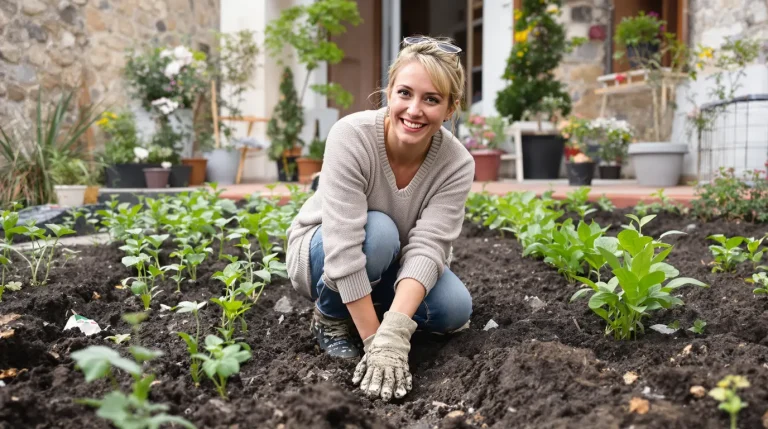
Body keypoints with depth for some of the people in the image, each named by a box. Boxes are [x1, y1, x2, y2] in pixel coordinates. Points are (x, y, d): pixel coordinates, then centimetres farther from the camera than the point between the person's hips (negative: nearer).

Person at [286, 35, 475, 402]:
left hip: (390, 271, 3)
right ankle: (331, 315, -6)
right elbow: (344, 247, -36)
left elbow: (426, 247, -30)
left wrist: (395, 331, -45)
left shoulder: (457, 165, -21)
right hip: (321, 255, -3)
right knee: (378, 232, -35)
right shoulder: (351, 136, -31)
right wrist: (374, 340, -38)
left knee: (454, 309, -23)